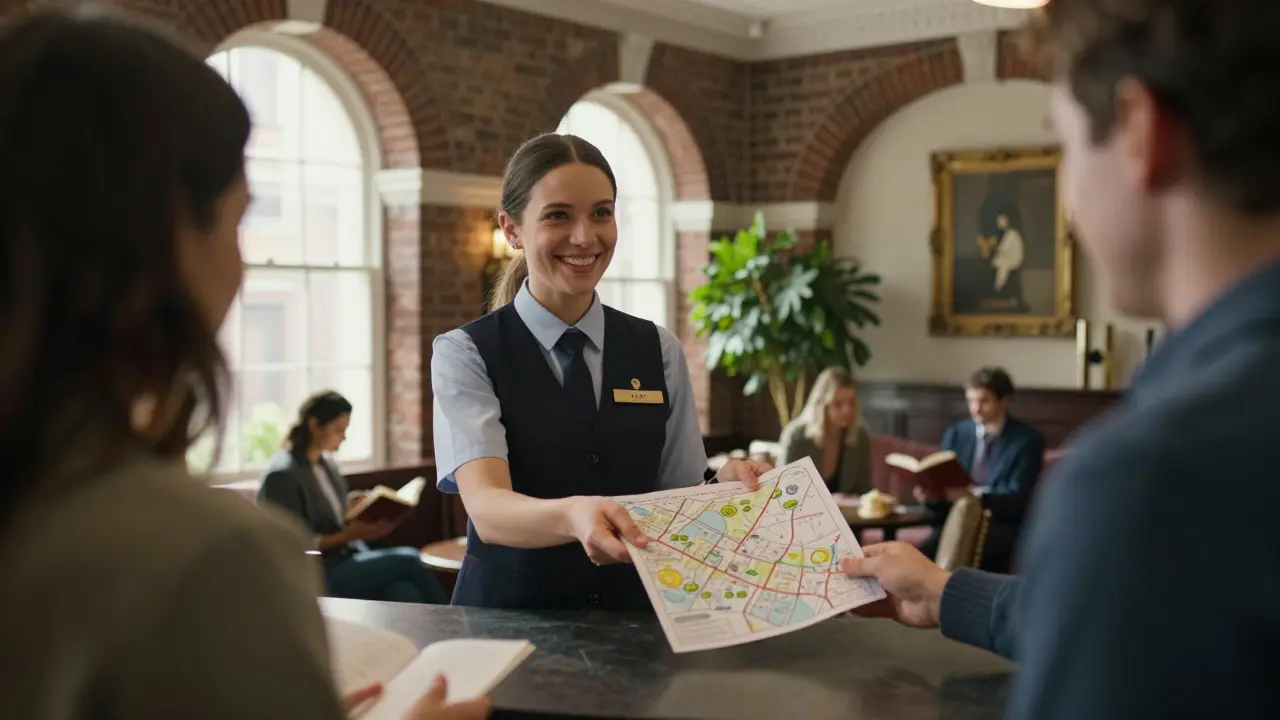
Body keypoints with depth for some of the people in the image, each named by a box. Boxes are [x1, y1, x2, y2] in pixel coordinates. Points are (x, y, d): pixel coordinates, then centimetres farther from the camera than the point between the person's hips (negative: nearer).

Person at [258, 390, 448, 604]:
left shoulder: (327, 466, 15)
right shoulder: (282, 474, -10)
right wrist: (350, 535, -18)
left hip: (349, 560, 7)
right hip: (316, 574, -7)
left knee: (408, 597, -23)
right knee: (407, 559, -23)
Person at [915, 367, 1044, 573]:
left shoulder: (1027, 440, 2)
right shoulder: (955, 434, 14)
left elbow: (1018, 499, -9)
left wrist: (975, 496, -27)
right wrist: (932, 494, -13)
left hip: (1003, 528, -4)